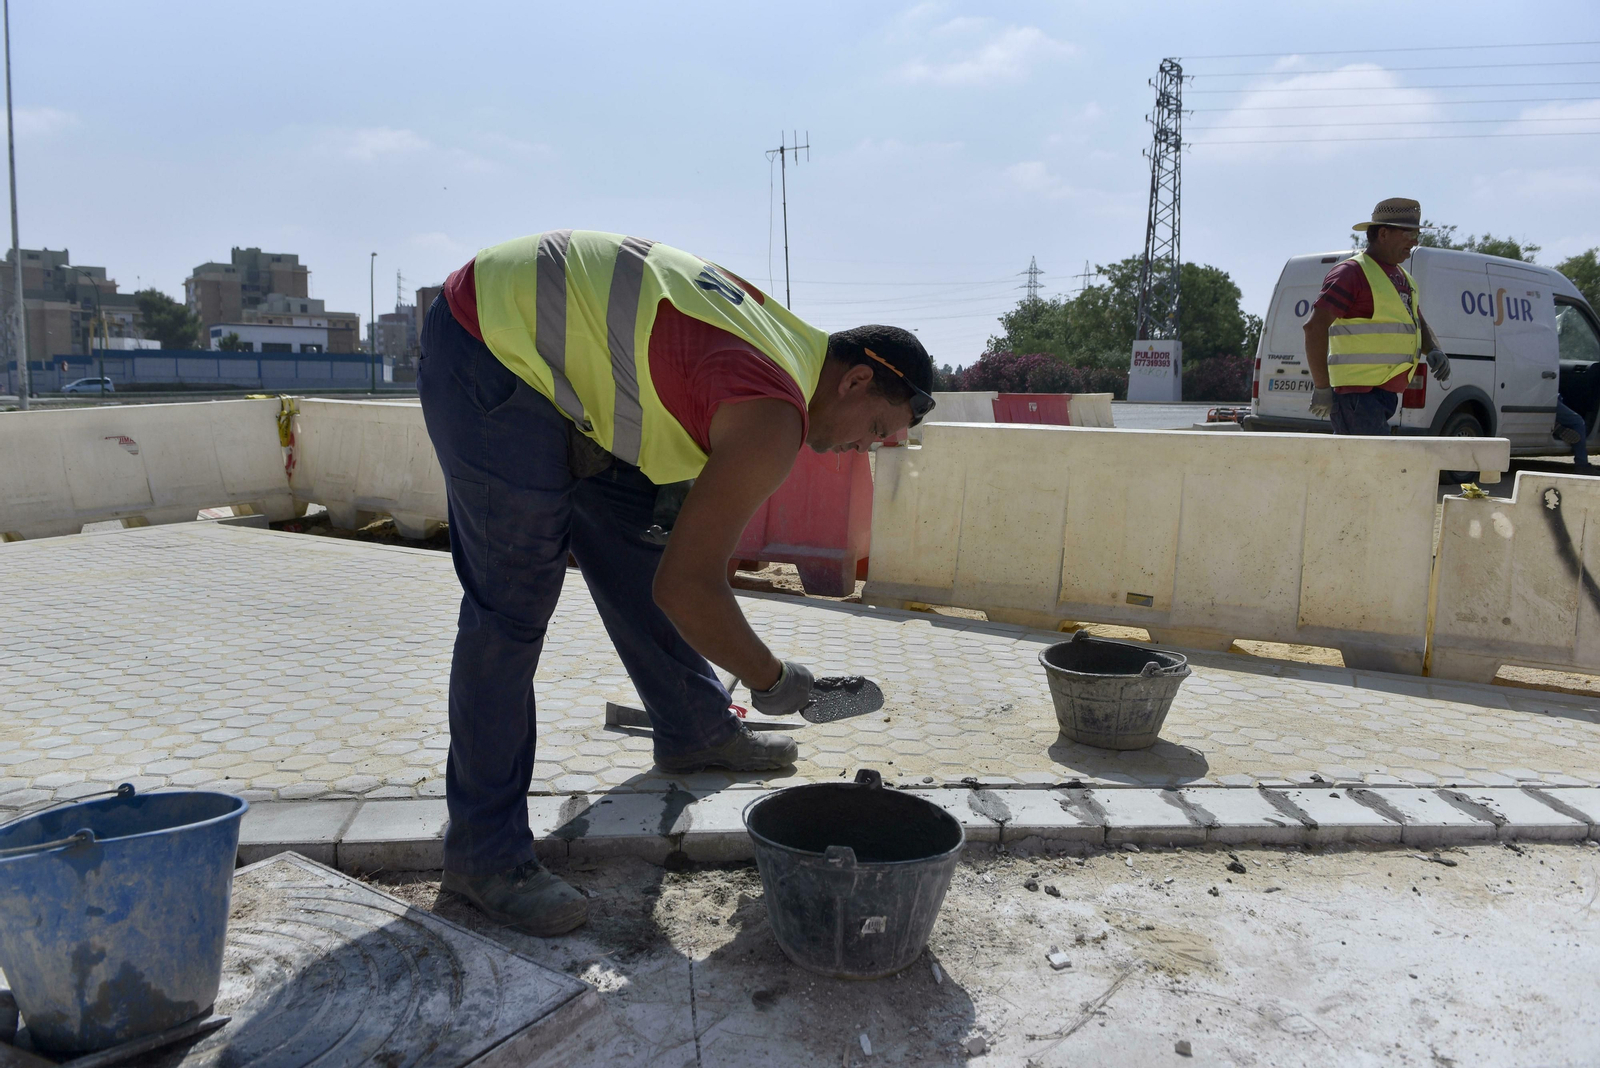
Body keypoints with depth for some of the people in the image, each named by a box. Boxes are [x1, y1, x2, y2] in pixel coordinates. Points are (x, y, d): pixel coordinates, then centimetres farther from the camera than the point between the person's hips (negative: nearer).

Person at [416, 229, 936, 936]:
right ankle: (482, 847, 2)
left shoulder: (784, 334, 5)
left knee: (639, 543, 15)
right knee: (513, 604, -9)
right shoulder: (773, 418, -23)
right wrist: (771, 679, -9)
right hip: (492, 342, -10)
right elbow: (685, 589, -25)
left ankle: (696, 729, 32)